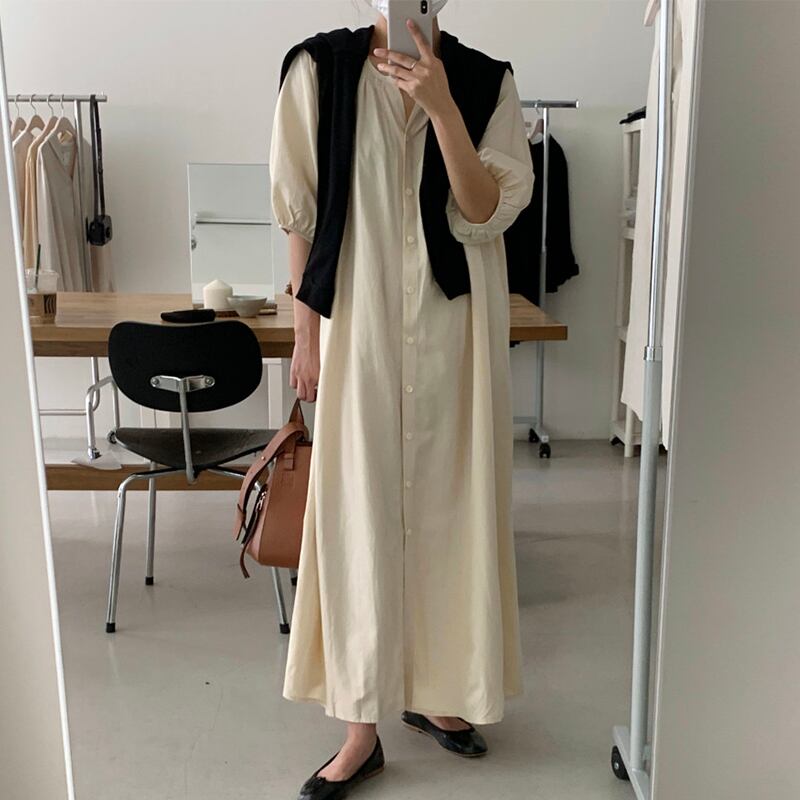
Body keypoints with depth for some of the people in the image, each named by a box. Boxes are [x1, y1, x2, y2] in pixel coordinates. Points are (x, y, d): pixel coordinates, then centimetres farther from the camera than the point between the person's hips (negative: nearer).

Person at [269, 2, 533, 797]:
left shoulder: (484, 81, 3)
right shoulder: (319, 69, 0)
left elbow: (487, 213, -8)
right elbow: (301, 213, 1)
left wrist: (441, 106, -18)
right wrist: (305, 333, -2)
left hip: (456, 330, 2)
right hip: (359, 325, -1)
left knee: (447, 505, 10)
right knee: (360, 514, 1)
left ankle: (432, 689, 30)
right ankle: (362, 725, 14)